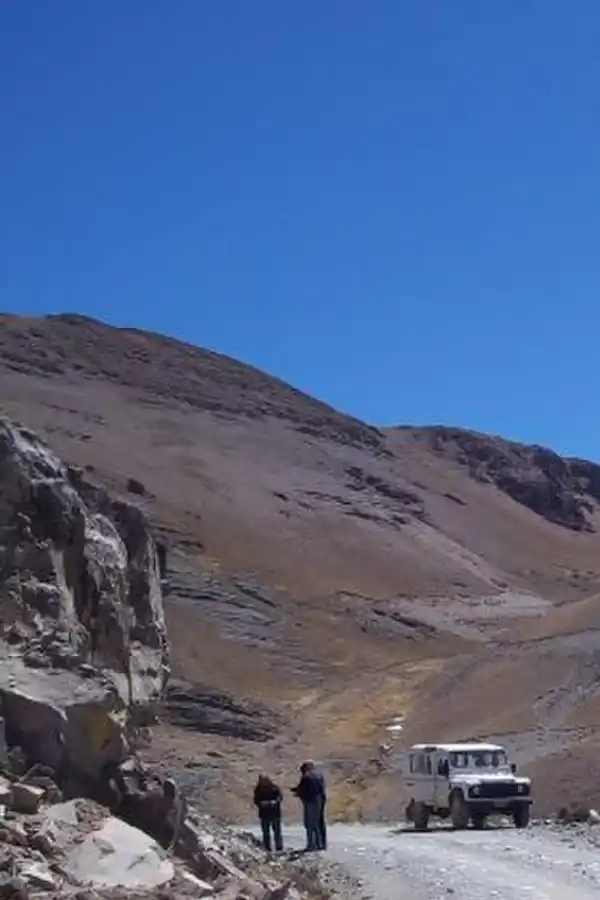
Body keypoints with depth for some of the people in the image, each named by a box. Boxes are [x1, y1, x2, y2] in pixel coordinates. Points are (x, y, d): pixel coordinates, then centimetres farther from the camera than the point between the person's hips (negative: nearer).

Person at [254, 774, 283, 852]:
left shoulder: (274, 787, -4)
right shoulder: (258, 789, -1)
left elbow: (280, 797, -7)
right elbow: (256, 801, 0)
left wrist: (275, 801, -25)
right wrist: (261, 803, -20)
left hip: (275, 813, -1)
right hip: (264, 814, 1)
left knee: (277, 831, 0)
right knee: (266, 832, 4)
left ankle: (279, 848, 4)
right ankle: (267, 849, 8)